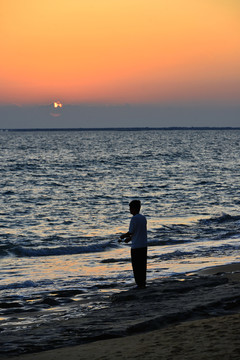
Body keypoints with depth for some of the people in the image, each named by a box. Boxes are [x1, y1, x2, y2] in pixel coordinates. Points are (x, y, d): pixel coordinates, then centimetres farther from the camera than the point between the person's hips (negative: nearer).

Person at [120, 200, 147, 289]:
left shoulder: (134, 218, -14)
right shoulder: (143, 218, 10)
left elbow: (131, 232, -14)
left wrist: (123, 236, 5)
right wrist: (130, 238, 18)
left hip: (136, 246, -8)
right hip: (144, 245, 8)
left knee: (136, 266, 0)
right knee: (142, 265, 12)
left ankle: (139, 284, 0)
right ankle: (143, 283, 14)